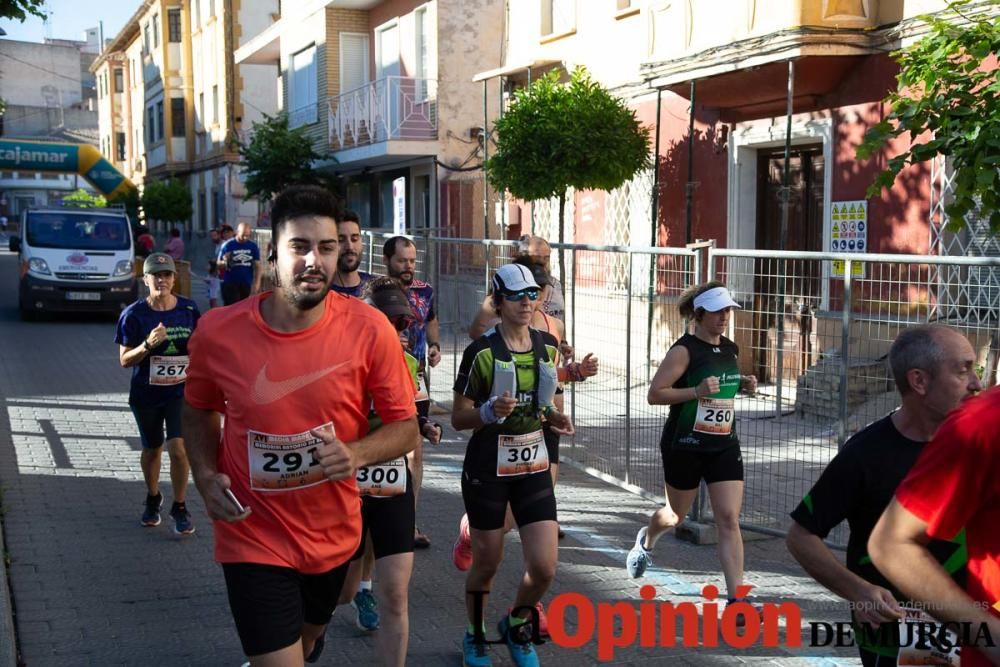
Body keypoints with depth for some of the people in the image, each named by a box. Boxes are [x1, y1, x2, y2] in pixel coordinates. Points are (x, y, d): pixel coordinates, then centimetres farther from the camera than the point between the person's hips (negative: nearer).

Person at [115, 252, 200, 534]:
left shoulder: (189, 309, -4)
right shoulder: (133, 314, -10)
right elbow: (124, 360, -10)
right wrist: (148, 345, -26)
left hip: (181, 392, 0)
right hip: (146, 394, 0)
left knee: (178, 448, -12)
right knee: (152, 449, 17)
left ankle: (180, 508, 6)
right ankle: (153, 499, 42)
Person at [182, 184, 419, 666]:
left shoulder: (370, 330, -17)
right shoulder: (217, 331, -15)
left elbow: (406, 427, -8)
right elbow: (199, 410, 5)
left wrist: (356, 454, -27)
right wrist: (205, 476, -11)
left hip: (335, 533, 3)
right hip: (254, 536, -2)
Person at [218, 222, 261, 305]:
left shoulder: (253, 247, 5)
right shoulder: (227, 246, -2)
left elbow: (257, 266, 4)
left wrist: (256, 284, -8)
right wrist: (225, 262, -21)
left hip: (247, 285, 3)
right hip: (230, 284, -3)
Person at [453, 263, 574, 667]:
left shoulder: (548, 346, 3)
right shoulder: (482, 351, -12)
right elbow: (458, 418, -7)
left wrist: (554, 416, -3)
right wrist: (490, 411, -26)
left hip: (534, 466, 4)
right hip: (488, 467, -4)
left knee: (544, 566, -3)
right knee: (487, 563, 8)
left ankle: (517, 627, 28)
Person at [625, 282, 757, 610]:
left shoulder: (730, 349, 7)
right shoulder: (684, 350, -14)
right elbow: (654, 394, -17)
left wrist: (744, 384, 4)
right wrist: (697, 391, -28)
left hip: (724, 446, 5)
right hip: (685, 446, -4)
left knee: (729, 519, -7)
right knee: (676, 514, 16)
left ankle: (735, 598, -6)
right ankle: (645, 540, 51)